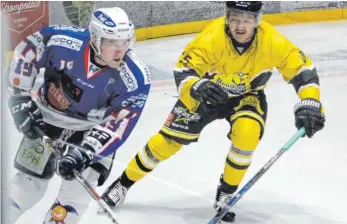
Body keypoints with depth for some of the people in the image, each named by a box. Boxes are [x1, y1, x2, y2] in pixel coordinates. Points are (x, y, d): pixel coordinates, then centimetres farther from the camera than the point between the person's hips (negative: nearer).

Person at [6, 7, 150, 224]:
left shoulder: (135, 77, -29)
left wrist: (85, 151, -37)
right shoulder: (65, 41, -29)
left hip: (91, 128, 0)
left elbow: (118, 123, -28)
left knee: (78, 183, -10)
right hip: (47, 116, 0)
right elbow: (25, 53, -12)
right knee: (29, 182, 5)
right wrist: (20, 99, -11)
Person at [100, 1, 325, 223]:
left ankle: (226, 194, -6)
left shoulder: (273, 42, -29)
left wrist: (310, 105, -33)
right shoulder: (211, 38, -33)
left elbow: (303, 69, -20)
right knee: (169, 139, -4)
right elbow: (183, 71, -31)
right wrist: (198, 88, -53)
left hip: (247, 95, 1)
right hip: (209, 92, 0)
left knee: (247, 134, -29)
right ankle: (124, 183, 18)